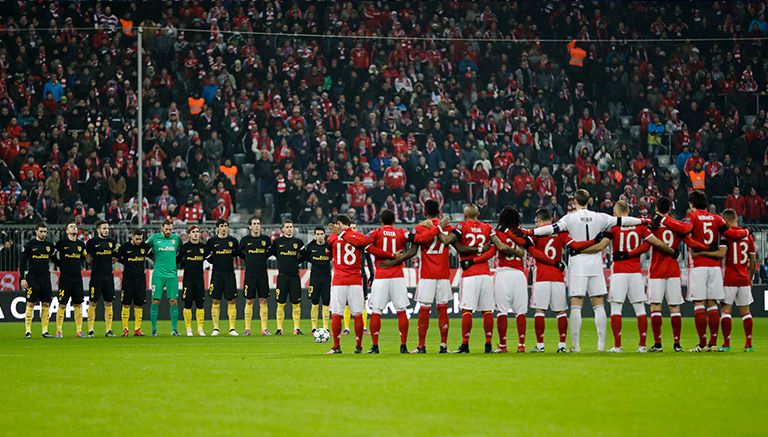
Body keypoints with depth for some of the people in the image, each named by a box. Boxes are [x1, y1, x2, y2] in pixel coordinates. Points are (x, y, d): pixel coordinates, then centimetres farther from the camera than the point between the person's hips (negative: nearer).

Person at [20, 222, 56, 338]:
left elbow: (54, 259, 23)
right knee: (30, 304, -6)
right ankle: (28, 331, -3)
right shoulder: (29, 245, -1)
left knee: (46, 304, 2)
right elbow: (22, 262, -1)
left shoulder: (50, 245, 10)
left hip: (45, 278, 4)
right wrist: (22, 278, -7)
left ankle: (44, 330, 7)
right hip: (32, 278, -4)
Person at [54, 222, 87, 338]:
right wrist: (61, 265, 5)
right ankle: (59, 331, 1)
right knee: (62, 305, -4)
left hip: (77, 278, 4)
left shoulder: (81, 244, 9)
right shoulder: (62, 242, -4)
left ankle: (79, 330, 8)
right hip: (65, 279, -4)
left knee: (78, 304, 4)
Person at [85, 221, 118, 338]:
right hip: (96, 275, -5)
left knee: (108, 303, 5)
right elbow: (86, 256, 5)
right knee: (93, 303, -2)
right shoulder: (92, 242, -3)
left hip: (109, 276, 5)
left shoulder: (111, 242, 11)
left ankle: (108, 330, 9)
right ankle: (90, 330, 1)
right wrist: (95, 264, -4)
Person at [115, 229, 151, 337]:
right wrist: (128, 264, 4)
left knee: (139, 305, 2)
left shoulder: (145, 247, 3)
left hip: (141, 279, 3)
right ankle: (125, 329, 3)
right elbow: (116, 258, 6)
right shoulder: (124, 247, -4)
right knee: (126, 305, -2)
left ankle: (137, 329, 8)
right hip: (128, 279, -2)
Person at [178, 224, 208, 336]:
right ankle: (188, 329, 5)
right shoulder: (185, 247, -2)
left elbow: (207, 258, 20)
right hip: (188, 278, -2)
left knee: (200, 304, 1)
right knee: (188, 304, -2)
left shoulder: (203, 247, 7)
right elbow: (177, 260, 4)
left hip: (199, 278, 2)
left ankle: (200, 329, 7)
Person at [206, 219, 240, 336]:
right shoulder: (211, 241, 3)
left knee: (231, 300, -2)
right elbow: (206, 255, 9)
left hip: (229, 273, 1)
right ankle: (215, 329, 4)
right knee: (216, 301, -1)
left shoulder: (233, 240, 5)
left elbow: (238, 253, 15)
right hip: (217, 274, -1)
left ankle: (232, 329, 2)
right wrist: (213, 260, 0)